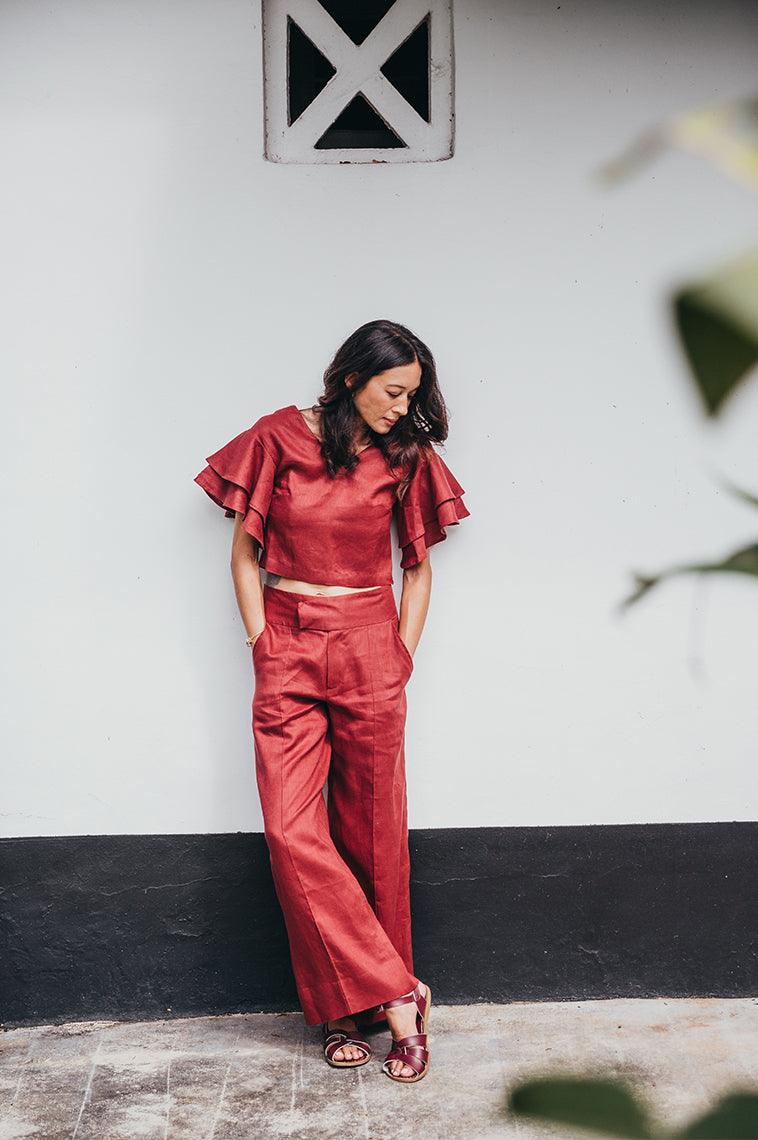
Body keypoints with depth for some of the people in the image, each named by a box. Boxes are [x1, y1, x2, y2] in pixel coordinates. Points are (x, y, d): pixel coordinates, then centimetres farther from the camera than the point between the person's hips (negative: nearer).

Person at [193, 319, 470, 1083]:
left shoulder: (405, 458, 4)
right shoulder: (278, 439, 0)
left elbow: (418, 568, 12)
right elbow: (245, 554, 5)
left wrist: (401, 657, 3)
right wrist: (263, 646, -2)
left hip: (369, 653, 1)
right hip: (287, 654, 0)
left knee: (372, 835, 4)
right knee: (292, 833, -8)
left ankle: (355, 1005, 19)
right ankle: (397, 994, 1)